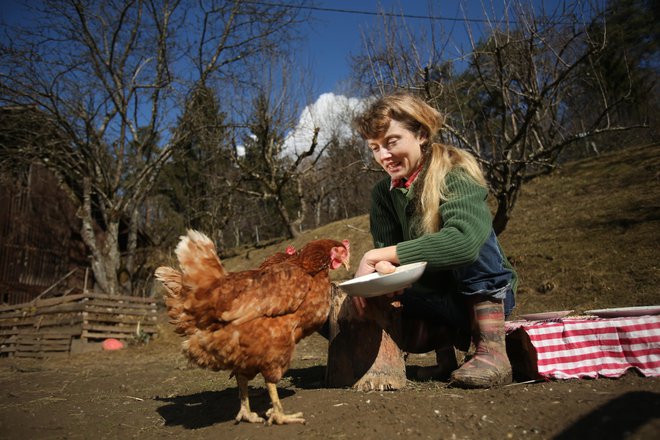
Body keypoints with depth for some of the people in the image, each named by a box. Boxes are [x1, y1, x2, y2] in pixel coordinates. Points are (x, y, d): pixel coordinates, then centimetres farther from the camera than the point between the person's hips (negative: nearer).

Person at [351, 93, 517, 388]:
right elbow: (383, 248, -9)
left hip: (484, 294, -4)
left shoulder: (455, 173, -18)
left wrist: (375, 256, -36)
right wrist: (382, 268, -34)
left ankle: (492, 349, -25)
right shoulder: (383, 193, 0)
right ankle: (444, 340, -1)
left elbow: (464, 241, -36)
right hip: (433, 297, 5)